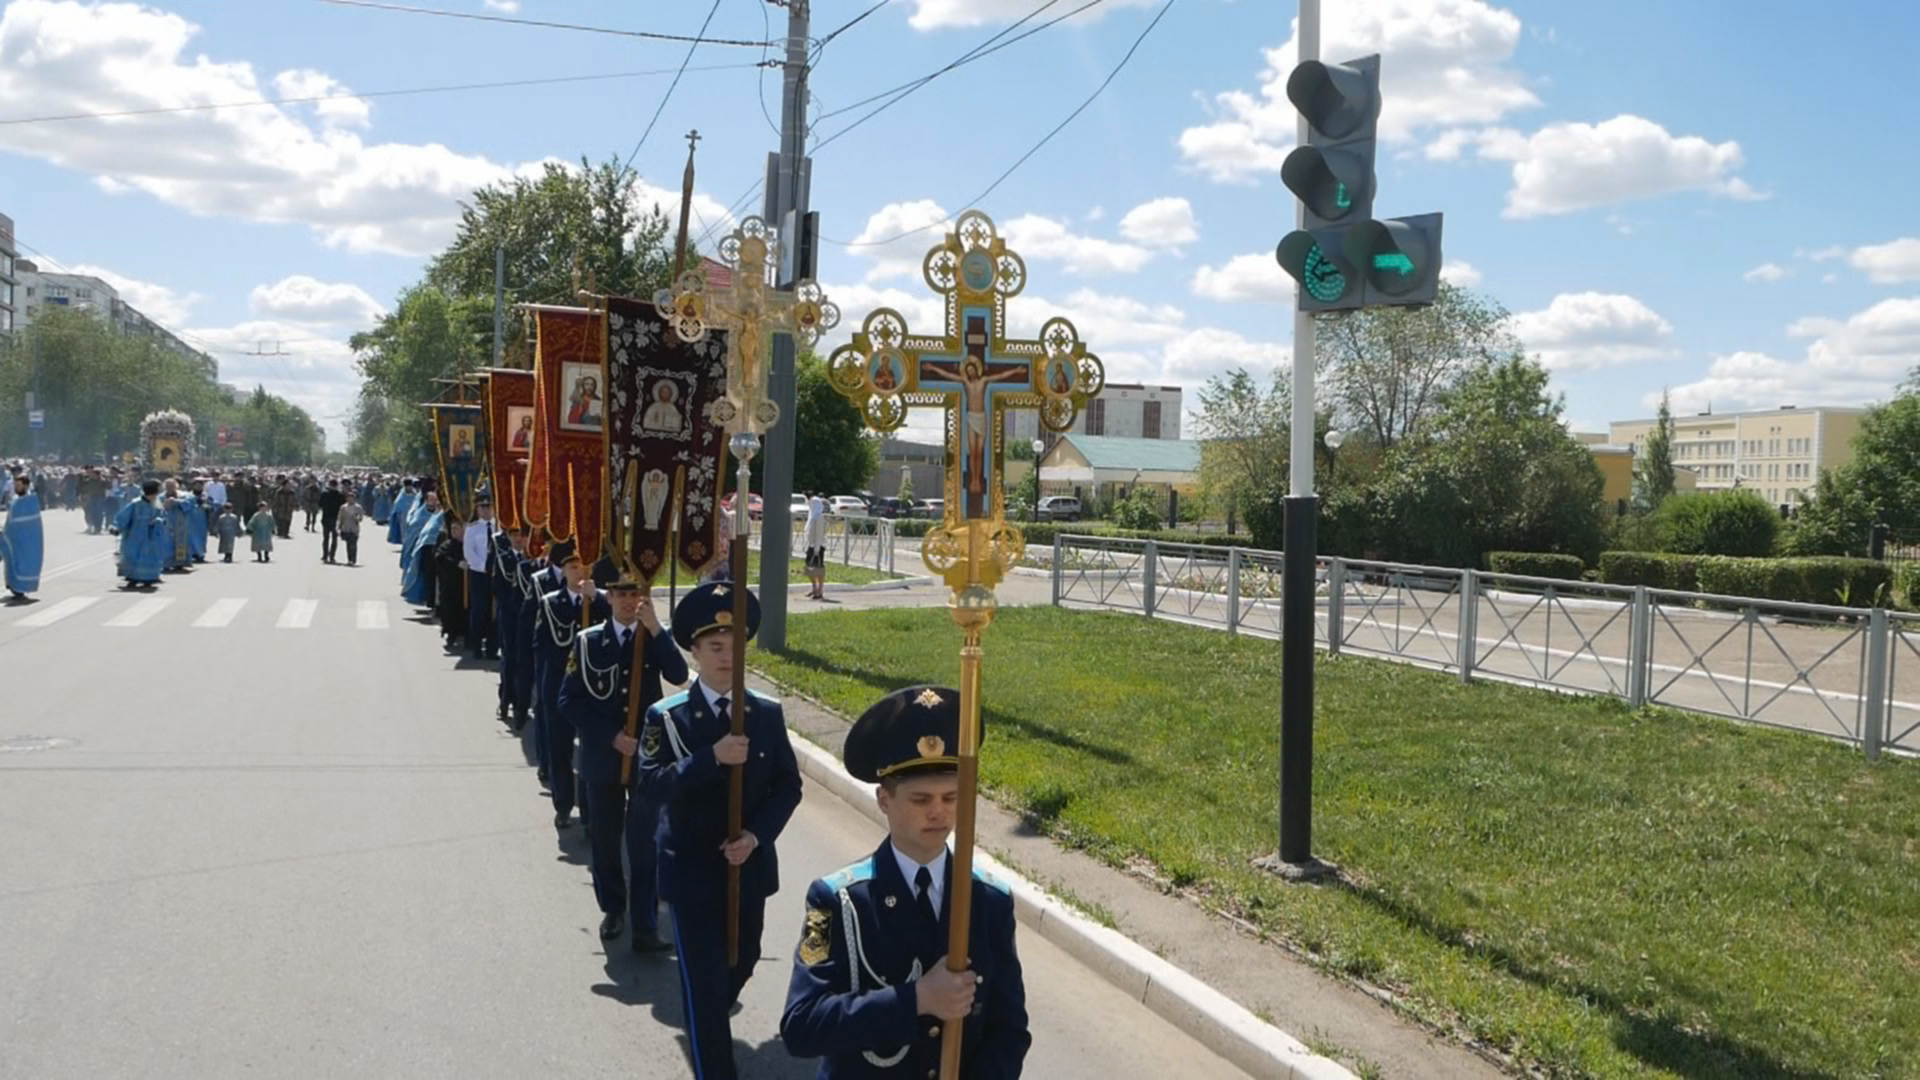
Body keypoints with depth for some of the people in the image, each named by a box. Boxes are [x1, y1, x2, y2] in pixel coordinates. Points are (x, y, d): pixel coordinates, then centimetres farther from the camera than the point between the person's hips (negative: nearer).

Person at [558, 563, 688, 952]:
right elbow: (570, 701, -4)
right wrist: (611, 737, -12)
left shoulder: (655, 638, 0)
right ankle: (613, 908, 33)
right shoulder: (588, 641, -2)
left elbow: (678, 675, -18)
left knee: (646, 842, -5)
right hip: (602, 756, 1)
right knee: (605, 839, 13)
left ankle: (645, 926, -2)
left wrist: (655, 629, -25)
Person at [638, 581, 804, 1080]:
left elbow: (788, 784, 0)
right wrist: (711, 758, -33)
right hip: (692, 871, -4)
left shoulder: (767, 713, -1)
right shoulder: (666, 717, -9)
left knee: (742, 963, 22)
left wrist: (757, 835, -15)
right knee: (703, 982, -1)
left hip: (751, 866, 4)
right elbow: (651, 786, -21)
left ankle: (707, 1025, 52)